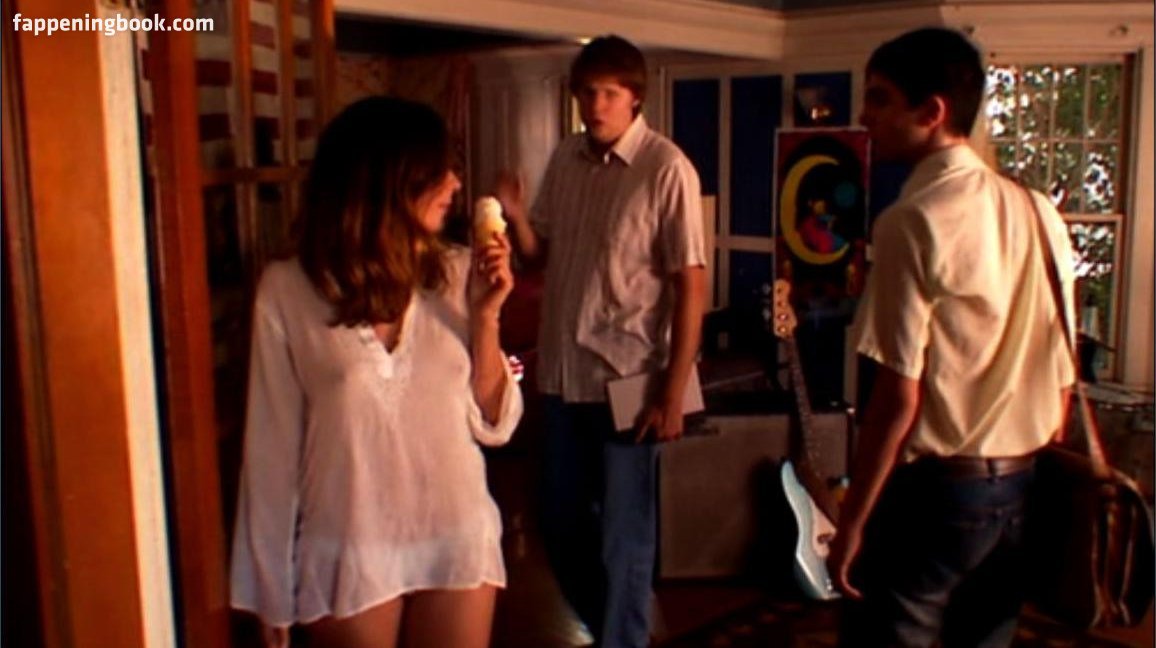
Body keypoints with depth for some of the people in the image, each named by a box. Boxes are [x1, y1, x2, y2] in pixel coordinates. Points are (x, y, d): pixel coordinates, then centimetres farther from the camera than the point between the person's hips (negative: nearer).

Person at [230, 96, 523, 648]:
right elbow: (274, 444, -5)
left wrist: (485, 315, -14)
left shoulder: (457, 274, -5)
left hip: (458, 541, 2)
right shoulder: (288, 290, -10)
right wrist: (271, 592, 0)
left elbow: (492, 425, -1)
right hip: (347, 551, -2)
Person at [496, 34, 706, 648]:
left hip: (627, 380, -6)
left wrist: (672, 392, -15)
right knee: (562, 526, 18)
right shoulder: (565, 158, 5)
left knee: (623, 538, 6)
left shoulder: (667, 169, -12)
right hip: (562, 374, 6)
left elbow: (691, 285, -13)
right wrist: (515, 217, -9)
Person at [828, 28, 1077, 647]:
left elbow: (899, 394, -17)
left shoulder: (915, 220, -15)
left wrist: (851, 521, -10)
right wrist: (1028, 464, 20)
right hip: (1021, 487, 7)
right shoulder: (1040, 214, 5)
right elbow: (1061, 378, 8)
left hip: (936, 489, -7)